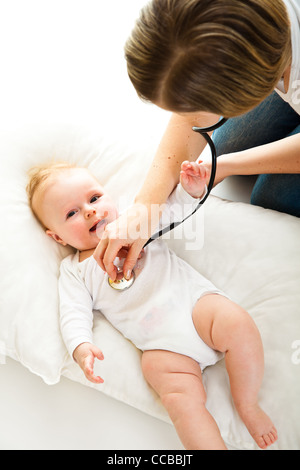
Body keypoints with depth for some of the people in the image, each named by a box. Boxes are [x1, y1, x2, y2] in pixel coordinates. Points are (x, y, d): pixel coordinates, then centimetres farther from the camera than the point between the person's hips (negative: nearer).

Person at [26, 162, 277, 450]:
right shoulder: (74, 270, 15)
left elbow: (173, 210, 24)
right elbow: (74, 313, 6)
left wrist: (191, 190, 2)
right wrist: (80, 347, -14)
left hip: (194, 299, 2)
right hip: (161, 344, -1)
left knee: (238, 324, -27)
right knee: (182, 400, -25)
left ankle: (247, 407, -6)